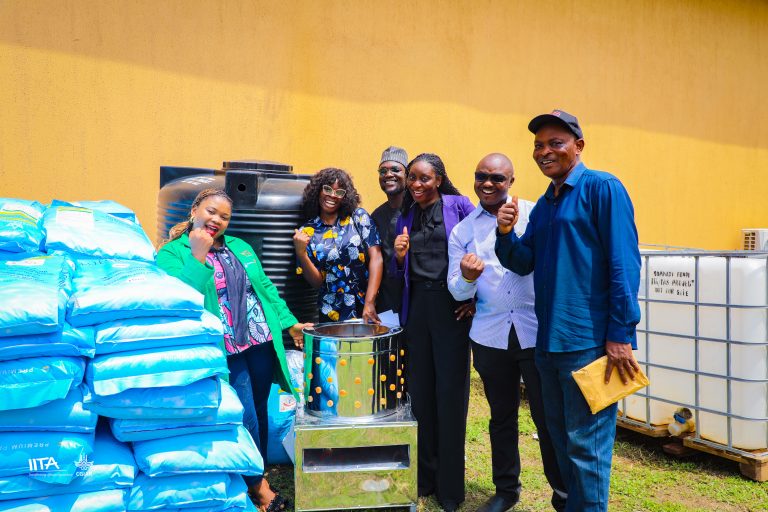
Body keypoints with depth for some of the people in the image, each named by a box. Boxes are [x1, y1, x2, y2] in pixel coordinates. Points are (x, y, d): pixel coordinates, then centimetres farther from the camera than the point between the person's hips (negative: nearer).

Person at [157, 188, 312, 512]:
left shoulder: (240, 247, 14)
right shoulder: (172, 253, -3)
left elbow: (265, 288, 16)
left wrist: (288, 322, 12)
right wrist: (198, 255, -20)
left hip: (261, 342, 6)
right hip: (223, 352, -6)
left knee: (259, 413, 15)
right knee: (244, 419, -1)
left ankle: (255, 474, 35)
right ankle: (256, 481, 22)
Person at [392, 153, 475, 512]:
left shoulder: (459, 205, -2)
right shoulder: (405, 216, 11)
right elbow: (398, 274, 14)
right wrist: (399, 256, -7)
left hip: (451, 305, -4)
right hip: (417, 304, 4)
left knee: (450, 391, 2)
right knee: (420, 390, 9)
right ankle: (424, 474, 24)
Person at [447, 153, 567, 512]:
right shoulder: (462, 231, 7)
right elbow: (457, 291, 1)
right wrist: (467, 278, -18)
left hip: (538, 333, -2)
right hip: (490, 337, 2)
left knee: (548, 416, 2)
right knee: (501, 415, 15)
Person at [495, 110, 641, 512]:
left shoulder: (603, 188, -7)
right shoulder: (544, 204, 15)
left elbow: (624, 264, -14)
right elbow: (523, 263, 13)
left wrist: (621, 335, -17)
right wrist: (506, 233, -6)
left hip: (589, 340, -8)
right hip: (548, 339, 8)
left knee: (585, 444, 1)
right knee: (560, 436, 19)